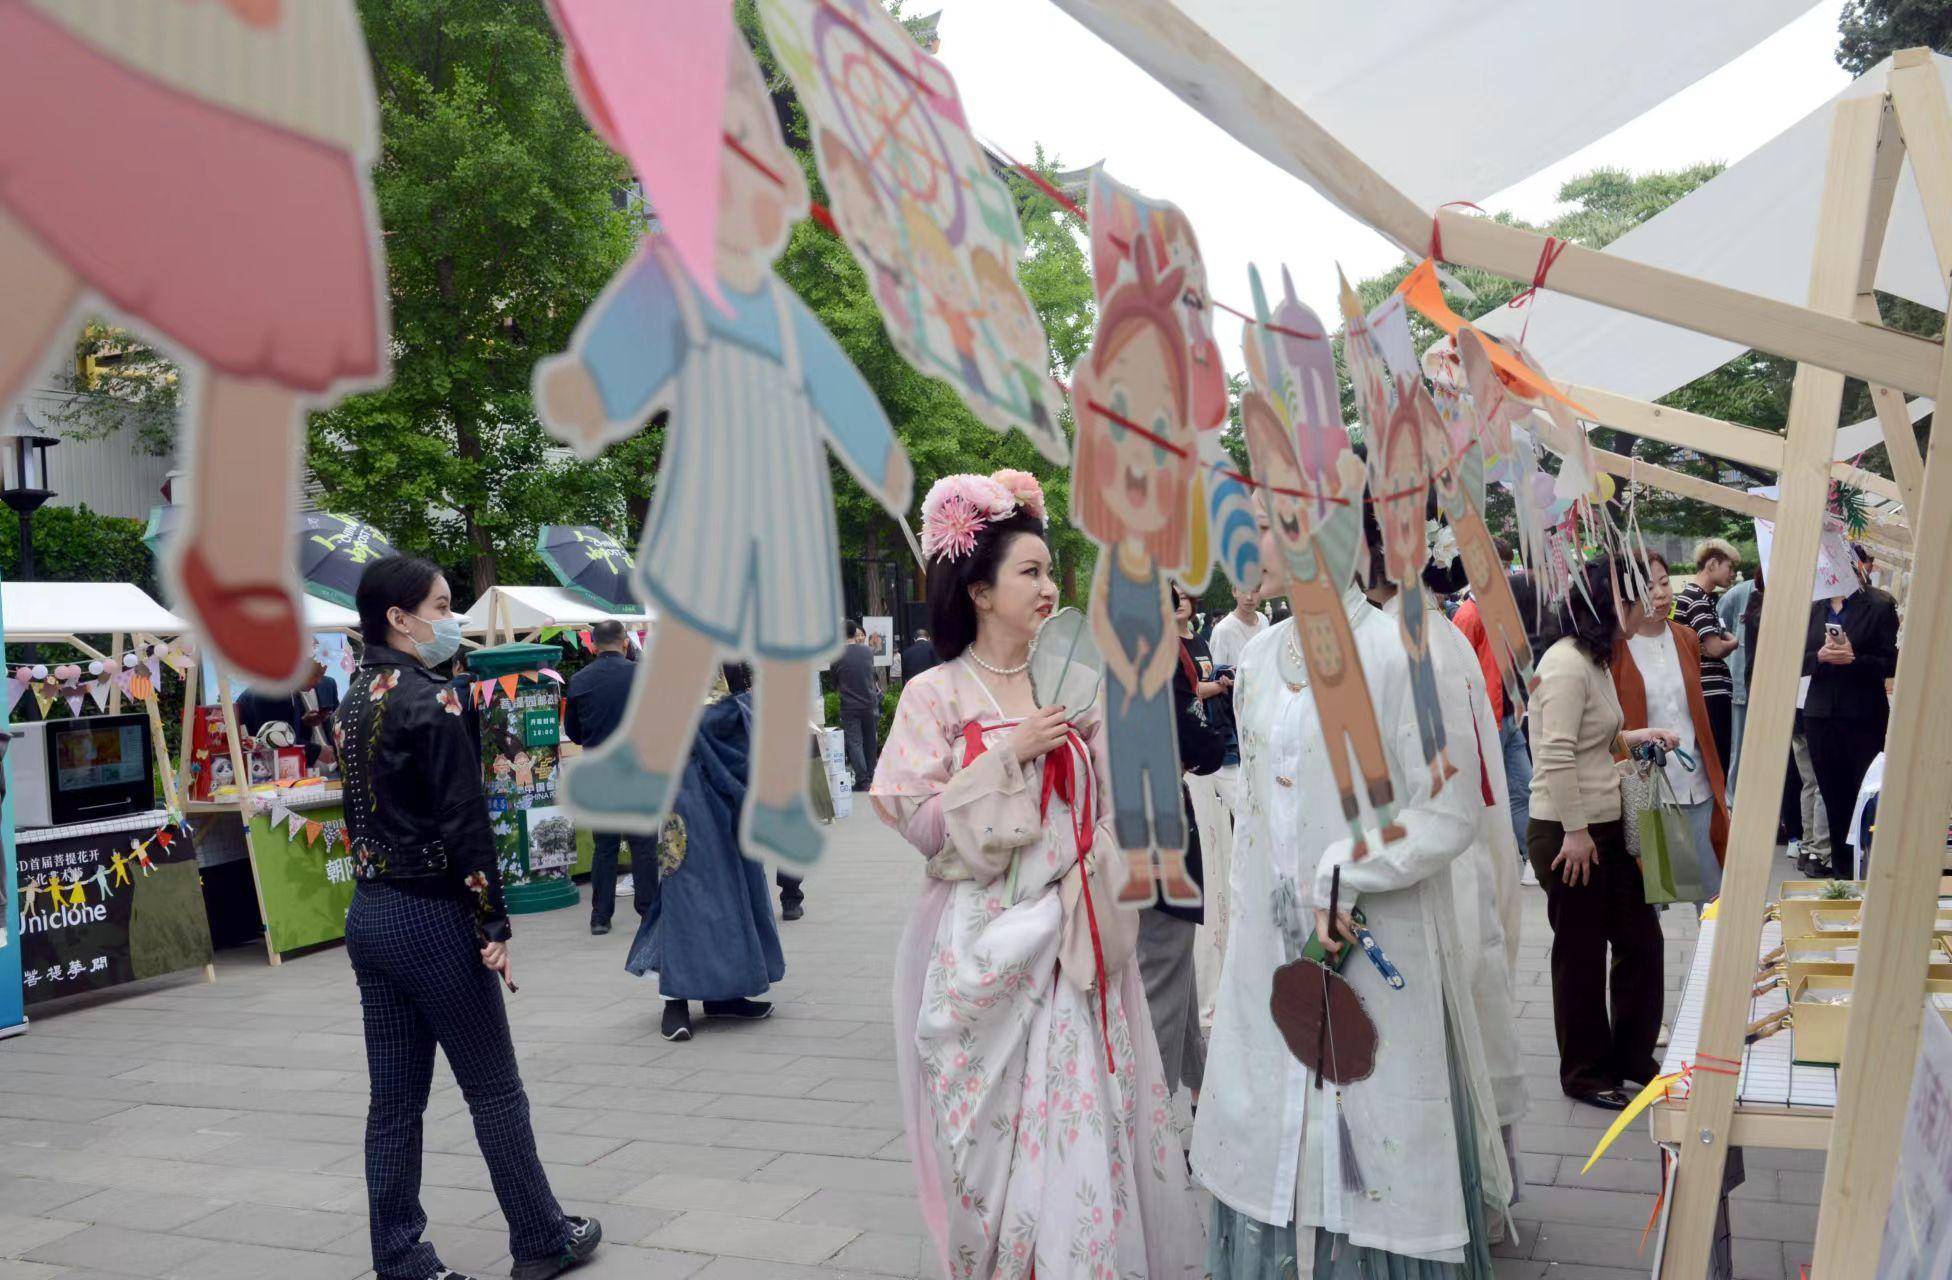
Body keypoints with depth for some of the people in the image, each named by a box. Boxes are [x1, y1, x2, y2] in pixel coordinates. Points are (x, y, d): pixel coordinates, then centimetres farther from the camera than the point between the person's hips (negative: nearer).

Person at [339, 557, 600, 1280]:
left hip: (370, 915, 8)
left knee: (394, 1100, 12)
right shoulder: (431, 700, -17)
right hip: (431, 918, -8)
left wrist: (381, 892, 19)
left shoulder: (354, 702, 9)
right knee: (495, 1092, 6)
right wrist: (493, 927, -14)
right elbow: (464, 822, -19)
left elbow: (360, 813, 14)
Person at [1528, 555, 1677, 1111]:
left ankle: (1632, 1054, 32)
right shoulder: (1566, 663, -19)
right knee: (1582, 954, 4)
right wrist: (1575, 831, -22)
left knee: (1640, 938, 16)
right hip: (1569, 832, -10)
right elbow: (1557, 757, -24)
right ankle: (1585, 1072, 21)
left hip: (1606, 826, 10)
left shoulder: (1594, 660, 14)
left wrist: (1636, 737, 9)